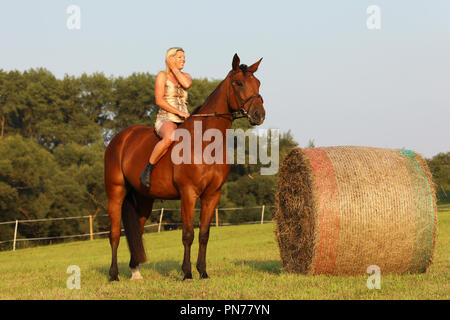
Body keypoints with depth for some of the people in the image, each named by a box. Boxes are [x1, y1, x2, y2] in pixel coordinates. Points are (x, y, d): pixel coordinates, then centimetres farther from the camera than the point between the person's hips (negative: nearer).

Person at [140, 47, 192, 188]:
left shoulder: (185, 76, 18)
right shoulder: (162, 75, 3)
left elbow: (187, 84, -9)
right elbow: (159, 100, -8)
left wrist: (174, 69, -2)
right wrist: (179, 112, -16)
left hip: (183, 122, 6)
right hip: (165, 119, -6)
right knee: (169, 138, -41)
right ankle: (148, 170, -25)